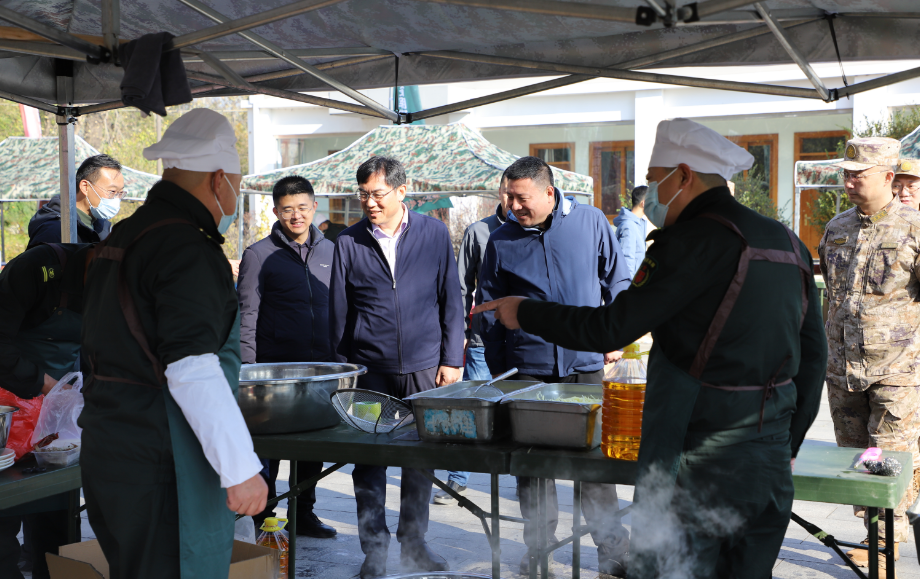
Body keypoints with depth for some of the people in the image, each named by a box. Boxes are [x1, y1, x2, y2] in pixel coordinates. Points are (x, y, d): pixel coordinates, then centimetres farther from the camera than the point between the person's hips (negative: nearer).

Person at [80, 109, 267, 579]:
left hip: (106, 451, 10)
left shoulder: (123, 236, 14)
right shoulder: (189, 249, -16)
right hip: (160, 465, -9)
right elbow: (191, 369, -24)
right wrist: (241, 468, -23)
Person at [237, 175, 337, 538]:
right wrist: (248, 372, -8)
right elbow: (246, 317, -2)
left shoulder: (330, 251, 10)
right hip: (274, 367, -4)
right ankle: (262, 519, 15)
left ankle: (303, 512, 25)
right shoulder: (259, 255, -2)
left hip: (320, 367, 4)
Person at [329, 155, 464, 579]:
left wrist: (451, 359, 0)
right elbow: (338, 311, 7)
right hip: (369, 369, 0)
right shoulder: (348, 242, 3)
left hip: (423, 368, 0)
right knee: (367, 462, 3)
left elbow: (450, 300, 5)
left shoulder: (433, 233, 3)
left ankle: (413, 543, 26)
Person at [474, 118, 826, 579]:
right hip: (770, 463, 8)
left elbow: (612, 329, -14)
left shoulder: (696, 240, -13)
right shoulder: (789, 244, 12)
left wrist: (523, 313, -1)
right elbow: (813, 355, 16)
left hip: (699, 461, -8)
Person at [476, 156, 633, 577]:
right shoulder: (501, 241, 3)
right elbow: (487, 308, 9)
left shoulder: (590, 221, 0)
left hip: (584, 364, -1)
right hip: (527, 369, 1)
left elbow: (616, 280, 10)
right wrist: (498, 370, 7)